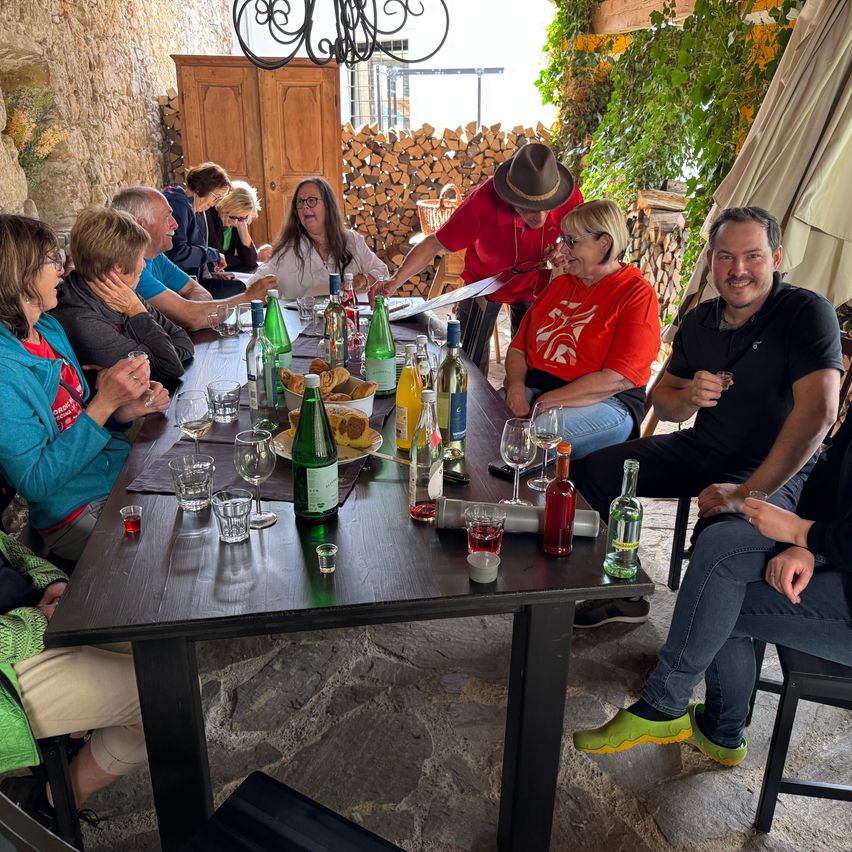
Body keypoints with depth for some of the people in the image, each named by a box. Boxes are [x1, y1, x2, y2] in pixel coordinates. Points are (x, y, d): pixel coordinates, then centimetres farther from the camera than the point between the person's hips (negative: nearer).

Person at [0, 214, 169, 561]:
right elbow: (35, 482, -22)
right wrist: (104, 405, -26)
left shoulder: (49, 327, 4)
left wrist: (125, 410, -6)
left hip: (124, 468, 8)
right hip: (79, 513, -8)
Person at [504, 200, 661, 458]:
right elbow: (518, 347, 14)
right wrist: (516, 387, -8)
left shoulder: (637, 294, -3)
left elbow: (618, 379, -14)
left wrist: (548, 402, -16)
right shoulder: (559, 285, 19)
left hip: (605, 403, -6)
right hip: (533, 389, 6)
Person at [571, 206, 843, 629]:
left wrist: (748, 492, -32)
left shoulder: (806, 312, -18)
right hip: (701, 448, 7)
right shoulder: (699, 321, 1)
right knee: (591, 472, 0)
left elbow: (818, 410, -30)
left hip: (776, 470, -6)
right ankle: (623, 594, 16)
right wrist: (689, 397, -17)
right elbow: (661, 402, 9)